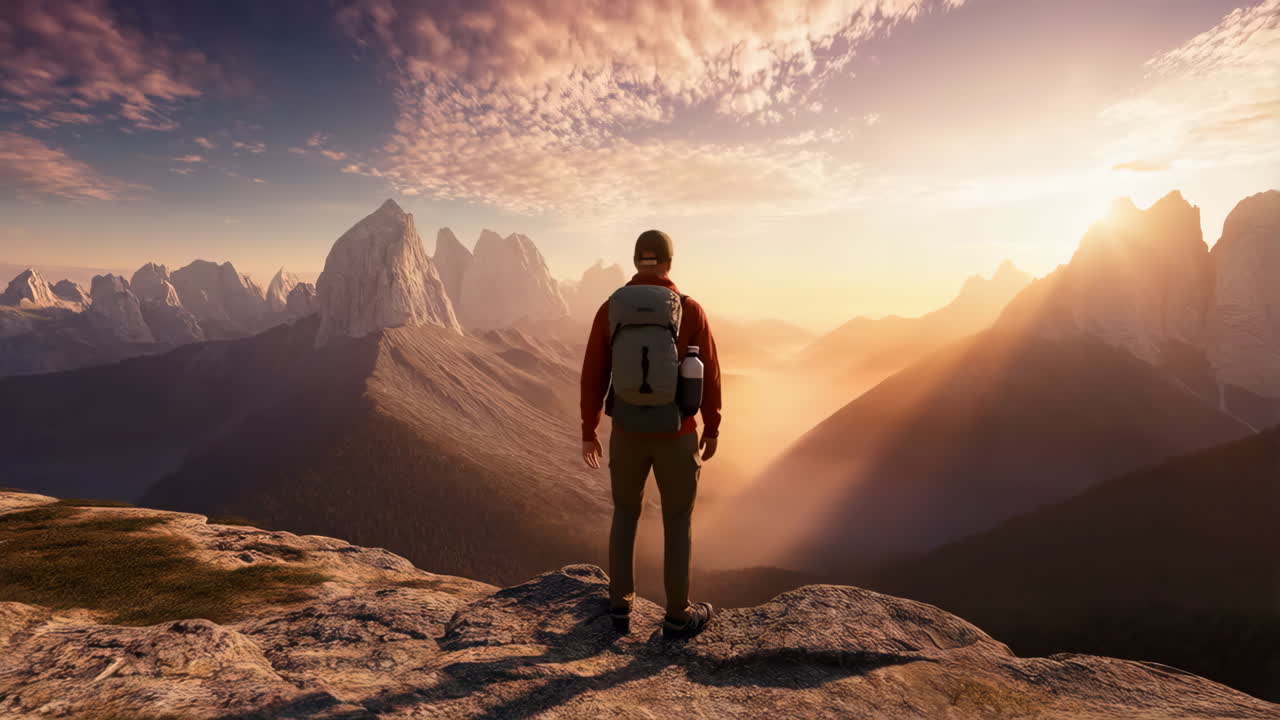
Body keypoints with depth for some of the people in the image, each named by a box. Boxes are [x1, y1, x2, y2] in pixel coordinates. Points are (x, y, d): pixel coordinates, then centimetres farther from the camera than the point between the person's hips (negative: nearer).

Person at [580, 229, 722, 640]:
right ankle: (678, 616, 26)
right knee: (678, 522, 13)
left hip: (627, 432, 2)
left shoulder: (610, 309, -5)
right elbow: (709, 377, -6)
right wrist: (712, 430, 8)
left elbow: (592, 376, -2)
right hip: (676, 434, -2)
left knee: (625, 515, 21)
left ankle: (621, 606, 30)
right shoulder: (691, 311, -10)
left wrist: (588, 431, 8)